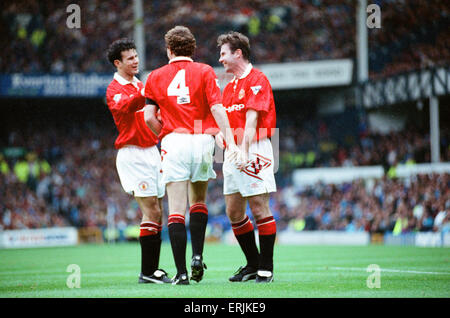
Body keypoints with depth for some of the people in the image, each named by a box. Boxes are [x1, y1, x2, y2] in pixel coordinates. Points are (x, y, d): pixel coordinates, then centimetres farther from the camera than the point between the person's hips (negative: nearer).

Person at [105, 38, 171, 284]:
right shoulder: (115, 89, -7)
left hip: (151, 152, 8)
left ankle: (153, 269, 8)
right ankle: (147, 272, -10)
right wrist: (144, 94, -47)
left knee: (157, 214, 5)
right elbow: (123, 107, -31)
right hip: (132, 155, -8)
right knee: (151, 212, -13)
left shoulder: (140, 85, 19)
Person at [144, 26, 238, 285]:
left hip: (173, 141, -1)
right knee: (199, 201, 21)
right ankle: (198, 256, 8)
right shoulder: (205, 72, 4)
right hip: (203, 140, 1)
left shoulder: (156, 77, 7)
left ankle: (181, 272, -7)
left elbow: (150, 118, 5)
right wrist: (231, 143, -9)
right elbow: (217, 109, -6)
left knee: (177, 210, -2)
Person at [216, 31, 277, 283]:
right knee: (234, 213, 8)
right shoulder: (229, 87, 20)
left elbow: (252, 119, -16)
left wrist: (244, 151, -23)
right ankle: (253, 264, 18)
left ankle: (266, 268, -3)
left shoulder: (257, 80, -6)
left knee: (260, 208, -7)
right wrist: (220, 135, -2)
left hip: (254, 150, -9)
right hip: (232, 153, 9)